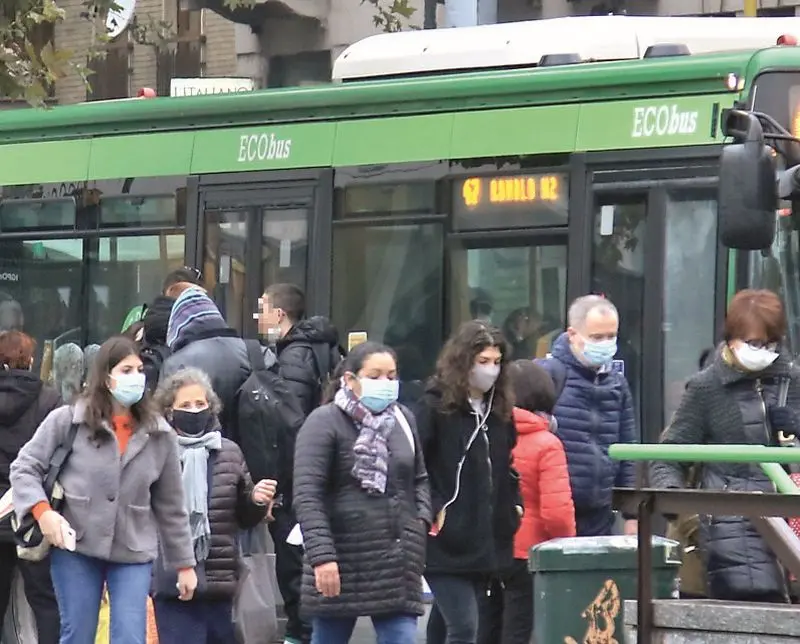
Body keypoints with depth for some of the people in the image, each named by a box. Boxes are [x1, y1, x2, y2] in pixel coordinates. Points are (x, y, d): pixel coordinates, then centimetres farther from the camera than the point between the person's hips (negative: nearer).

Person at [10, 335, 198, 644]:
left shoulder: (159, 434, 4)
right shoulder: (67, 420, -5)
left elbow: (170, 506, 10)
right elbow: (24, 467, 1)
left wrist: (184, 563, 12)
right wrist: (42, 510, -16)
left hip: (134, 553, 2)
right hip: (75, 549, -1)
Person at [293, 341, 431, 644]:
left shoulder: (403, 420, 11)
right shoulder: (325, 422, -7)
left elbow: (419, 478, 24)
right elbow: (307, 495, -15)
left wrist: (421, 519, 5)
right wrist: (321, 556, -23)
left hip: (398, 561, 4)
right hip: (343, 559, -4)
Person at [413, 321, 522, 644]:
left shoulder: (499, 411, 13)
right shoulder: (435, 407, -9)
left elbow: (509, 464, 25)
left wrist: (514, 504, 11)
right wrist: (432, 509, -17)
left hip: (487, 541, 7)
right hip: (446, 542, -7)